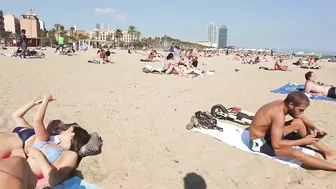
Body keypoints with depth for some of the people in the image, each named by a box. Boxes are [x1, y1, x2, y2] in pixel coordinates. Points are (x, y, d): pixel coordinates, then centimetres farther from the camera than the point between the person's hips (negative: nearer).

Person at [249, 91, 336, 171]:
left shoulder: (284, 104, -5)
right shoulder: (279, 114, -32)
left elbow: (301, 117, 12)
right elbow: (276, 144, -33)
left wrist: (315, 128, -6)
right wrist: (303, 141, -25)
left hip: (270, 134, 9)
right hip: (259, 142, -9)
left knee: (299, 122, 6)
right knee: (296, 153, -28)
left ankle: (327, 151, 13)